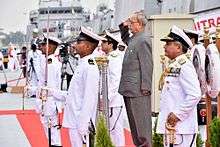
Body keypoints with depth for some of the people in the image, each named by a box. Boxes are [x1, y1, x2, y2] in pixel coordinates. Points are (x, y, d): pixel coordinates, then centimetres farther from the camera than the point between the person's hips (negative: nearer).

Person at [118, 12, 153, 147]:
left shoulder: (143, 40, -15)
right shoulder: (133, 39, 14)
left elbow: (147, 66, -18)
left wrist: (145, 87, -19)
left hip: (138, 90, -10)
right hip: (130, 89, 10)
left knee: (141, 122, -4)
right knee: (134, 121, 16)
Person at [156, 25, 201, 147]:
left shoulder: (184, 66, -14)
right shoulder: (172, 66, 15)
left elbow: (194, 95, -23)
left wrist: (178, 114, -19)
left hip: (182, 126, -10)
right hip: (169, 125, 10)